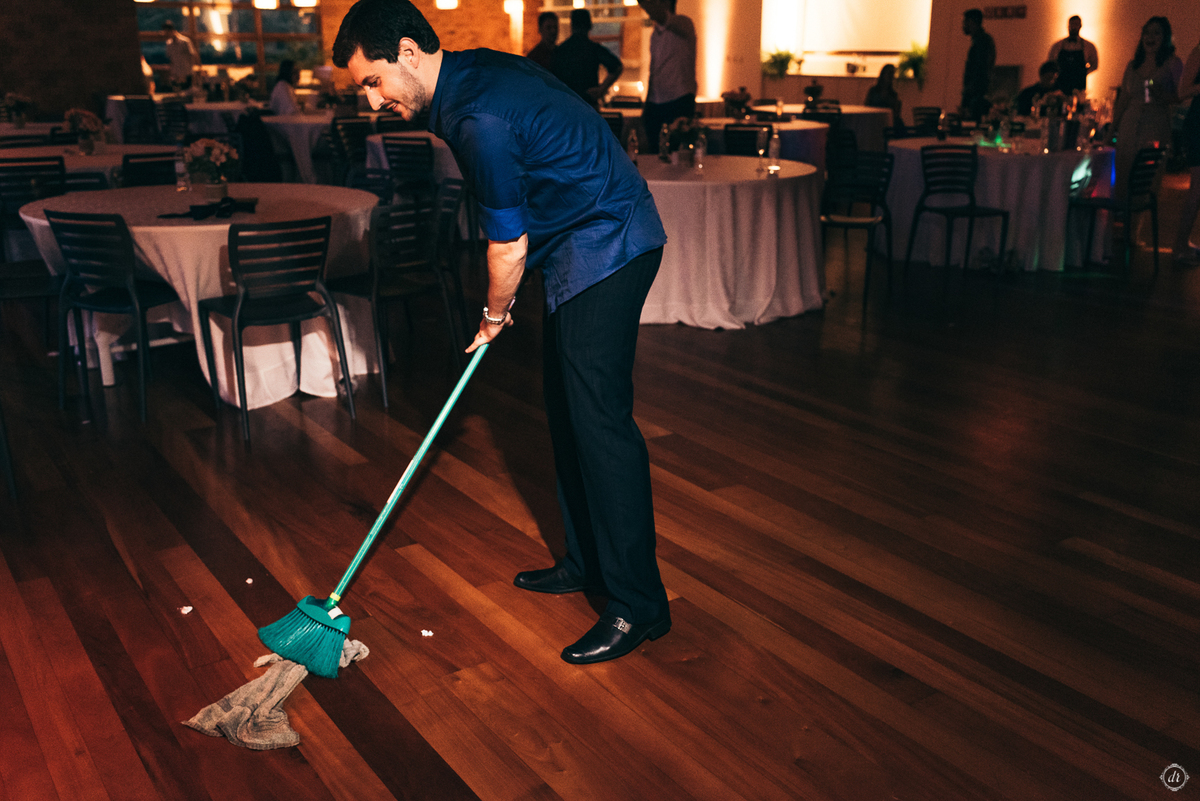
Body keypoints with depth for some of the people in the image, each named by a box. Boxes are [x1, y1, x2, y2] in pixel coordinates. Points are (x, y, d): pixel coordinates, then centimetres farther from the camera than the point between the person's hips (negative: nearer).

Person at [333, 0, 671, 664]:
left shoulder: (480, 121, -24)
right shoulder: (476, 72, 8)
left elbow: (507, 245, -16)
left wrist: (494, 315, 3)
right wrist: (502, 304, 18)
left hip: (605, 250, -11)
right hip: (587, 244, 11)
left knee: (598, 417, -11)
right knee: (564, 405, 14)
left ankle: (638, 604, -2)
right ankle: (586, 563, 26)